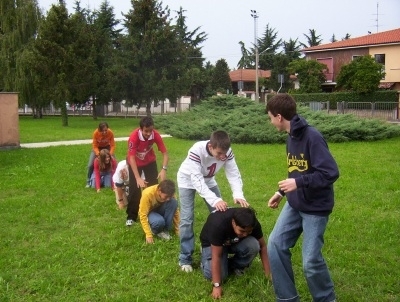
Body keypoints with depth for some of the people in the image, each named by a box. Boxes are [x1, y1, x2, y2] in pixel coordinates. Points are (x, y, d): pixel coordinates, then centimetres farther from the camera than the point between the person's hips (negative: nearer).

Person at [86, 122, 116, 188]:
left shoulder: (110, 133, -31)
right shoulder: (96, 133, -32)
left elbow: (112, 145, -21)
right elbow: (95, 146, -23)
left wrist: (110, 155, -35)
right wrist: (98, 154, -38)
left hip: (107, 147, 1)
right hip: (97, 147, 0)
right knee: (90, 165, -11)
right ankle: (89, 181, 7)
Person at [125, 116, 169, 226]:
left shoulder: (155, 135, -28)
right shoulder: (134, 136, -36)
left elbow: (164, 152, -22)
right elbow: (131, 158, -36)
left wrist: (164, 169, -38)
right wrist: (138, 178, -43)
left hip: (150, 161, 3)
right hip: (135, 163, -2)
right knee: (134, 189, -5)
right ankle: (131, 217, 10)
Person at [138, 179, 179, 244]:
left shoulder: (168, 194, -22)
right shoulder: (147, 194, -34)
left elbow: (175, 211, -12)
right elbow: (143, 216, -32)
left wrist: (178, 230, -13)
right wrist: (148, 235, -37)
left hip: (160, 209, 4)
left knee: (173, 202, -27)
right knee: (159, 221, -39)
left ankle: (165, 229, -13)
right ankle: (155, 231, -3)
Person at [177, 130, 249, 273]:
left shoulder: (227, 152, -27)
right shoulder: (196, 151, -41)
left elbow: (234, 174, -27)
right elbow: (197, 180, -45)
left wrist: (238, 195, -46)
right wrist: (214, 200, -56)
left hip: (208, 180, 5)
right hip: (188, 180, -5)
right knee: (187, 219, -11)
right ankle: (185, 258, 0)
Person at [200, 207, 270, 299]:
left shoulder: (253, 224, -27)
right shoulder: (218, 224, -40)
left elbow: (263, 246, -14)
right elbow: (216, 257, -37)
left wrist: (268, 273, -18)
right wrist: (217, 285, -37)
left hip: (235, 242, 3)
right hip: (212, 244, -3)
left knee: (253, 245, -29)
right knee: (217, 274, -27)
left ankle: (235, 267, -2)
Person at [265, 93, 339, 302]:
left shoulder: (312, 137, -22)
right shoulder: (291, 137, 5)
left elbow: (331, 173, -26)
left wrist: (298, 183, -28)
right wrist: (282, 192, 15)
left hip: (315, 208, -8)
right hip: (294, 205, 8)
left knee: (311, 261, -4)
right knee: (276, 245, 4)